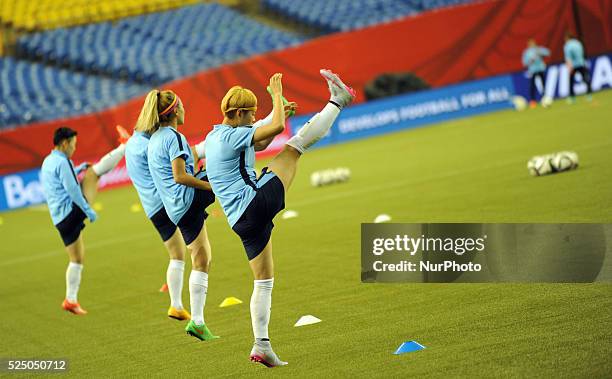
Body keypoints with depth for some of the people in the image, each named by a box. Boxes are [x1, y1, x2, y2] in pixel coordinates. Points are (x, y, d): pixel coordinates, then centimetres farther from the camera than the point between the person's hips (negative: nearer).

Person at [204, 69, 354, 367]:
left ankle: (261, 345, 10)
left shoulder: (214, 138, 18)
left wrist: (281, 112, 23)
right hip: (257, 202, -9)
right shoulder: (232, 136, -11)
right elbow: (277, 127, -17)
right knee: (295, 146, 1)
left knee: (263, 281, 13)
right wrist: (277, 94, -3)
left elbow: (260, 144, 30)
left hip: (242, 221, 9)